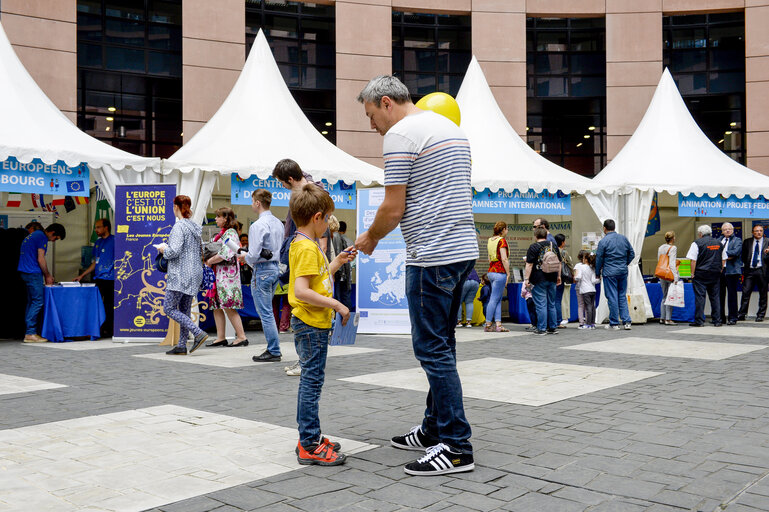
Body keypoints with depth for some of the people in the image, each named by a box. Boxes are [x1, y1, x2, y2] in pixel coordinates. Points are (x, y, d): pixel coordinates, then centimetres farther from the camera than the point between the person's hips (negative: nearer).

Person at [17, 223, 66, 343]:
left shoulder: (34, 234, 22)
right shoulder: (42, 237, -9)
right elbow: (40, 259, -14)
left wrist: (47, 274, 22)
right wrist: (47, 276, -2)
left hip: (24, 271, 10)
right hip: (33, 273, -10)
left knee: (31, 302, 10)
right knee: (37, 302, -10)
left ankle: (29, 332, 10)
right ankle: (30, 333, -13)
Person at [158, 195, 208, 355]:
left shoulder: (179, 226, -13)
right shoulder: (195, 226, 13)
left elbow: (174, 251, -22)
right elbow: (201, 252, 19)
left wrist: (164, 249, 0)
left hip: (181, 274, -9)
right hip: (194, 272, 9)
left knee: (169, 308, -3)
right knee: (184, 310, 11)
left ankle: (199, 333, -13)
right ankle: (182, 346, 12)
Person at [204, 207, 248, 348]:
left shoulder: (230, 233, -10)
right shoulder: (220, 234, 19)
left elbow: (226, 253, -21)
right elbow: (214, 250, 26)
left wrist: (211, 261, -11)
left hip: (227, 273, -10)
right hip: (217, 273, 10)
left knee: (228, 306, -10)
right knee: (216, 306, 8)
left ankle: (241, 337, -6)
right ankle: (221, 338, 12)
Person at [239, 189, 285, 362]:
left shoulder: (258, 225, -17)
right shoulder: (278, 223, 10)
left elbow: (254, 255, -20)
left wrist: (245, 257, 3)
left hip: (263, 271, -9)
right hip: (276, 268, 9)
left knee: (265, 313, -2)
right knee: (266, 311, 17)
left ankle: (274, 352, 2)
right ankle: (273, 348, 19)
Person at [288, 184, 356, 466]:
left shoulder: (307, 245, 15)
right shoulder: (307, 247, -18)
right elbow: (302, 291, -27)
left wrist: (338, 262, 17)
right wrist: (336, 304, -23)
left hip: (313, 324, 11)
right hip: (311, 324, -11)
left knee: (311, 380, 15)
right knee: (312, 380, -6)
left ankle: (310, 437, 25)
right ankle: (309, 445, -1)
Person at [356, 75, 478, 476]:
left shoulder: (400, 135, -10)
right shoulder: (452, 128, 19)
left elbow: (393, 209, -13)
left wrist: (370, 239, 5)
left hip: (433, 255, -10)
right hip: (464, 249, 10)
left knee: (432, 350, -5)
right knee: (440, 346, 16)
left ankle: (457, 448, -1)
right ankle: (435, 430, 25)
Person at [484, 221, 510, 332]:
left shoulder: (490, 240, 14)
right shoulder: (502, 240, -11)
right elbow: (504, 259, -16)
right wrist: (508, 273, -12)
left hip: (491, 271, 8)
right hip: (500, 272, -8)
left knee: (498, 299, 9)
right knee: (495, 299, -4)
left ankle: (498, 324, 5)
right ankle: (488, 325, -2)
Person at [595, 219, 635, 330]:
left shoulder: (603, 241, -10)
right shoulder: (624, 239, 6)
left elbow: (599, 259, -6)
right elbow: (632, 254, 12)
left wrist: (598, 273, 5)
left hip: (609, 273, -5)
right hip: (623, 272, 5)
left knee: (612, 298, 1)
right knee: (623, 296, 12)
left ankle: (614, 323, 7)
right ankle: (626, 322, 7)